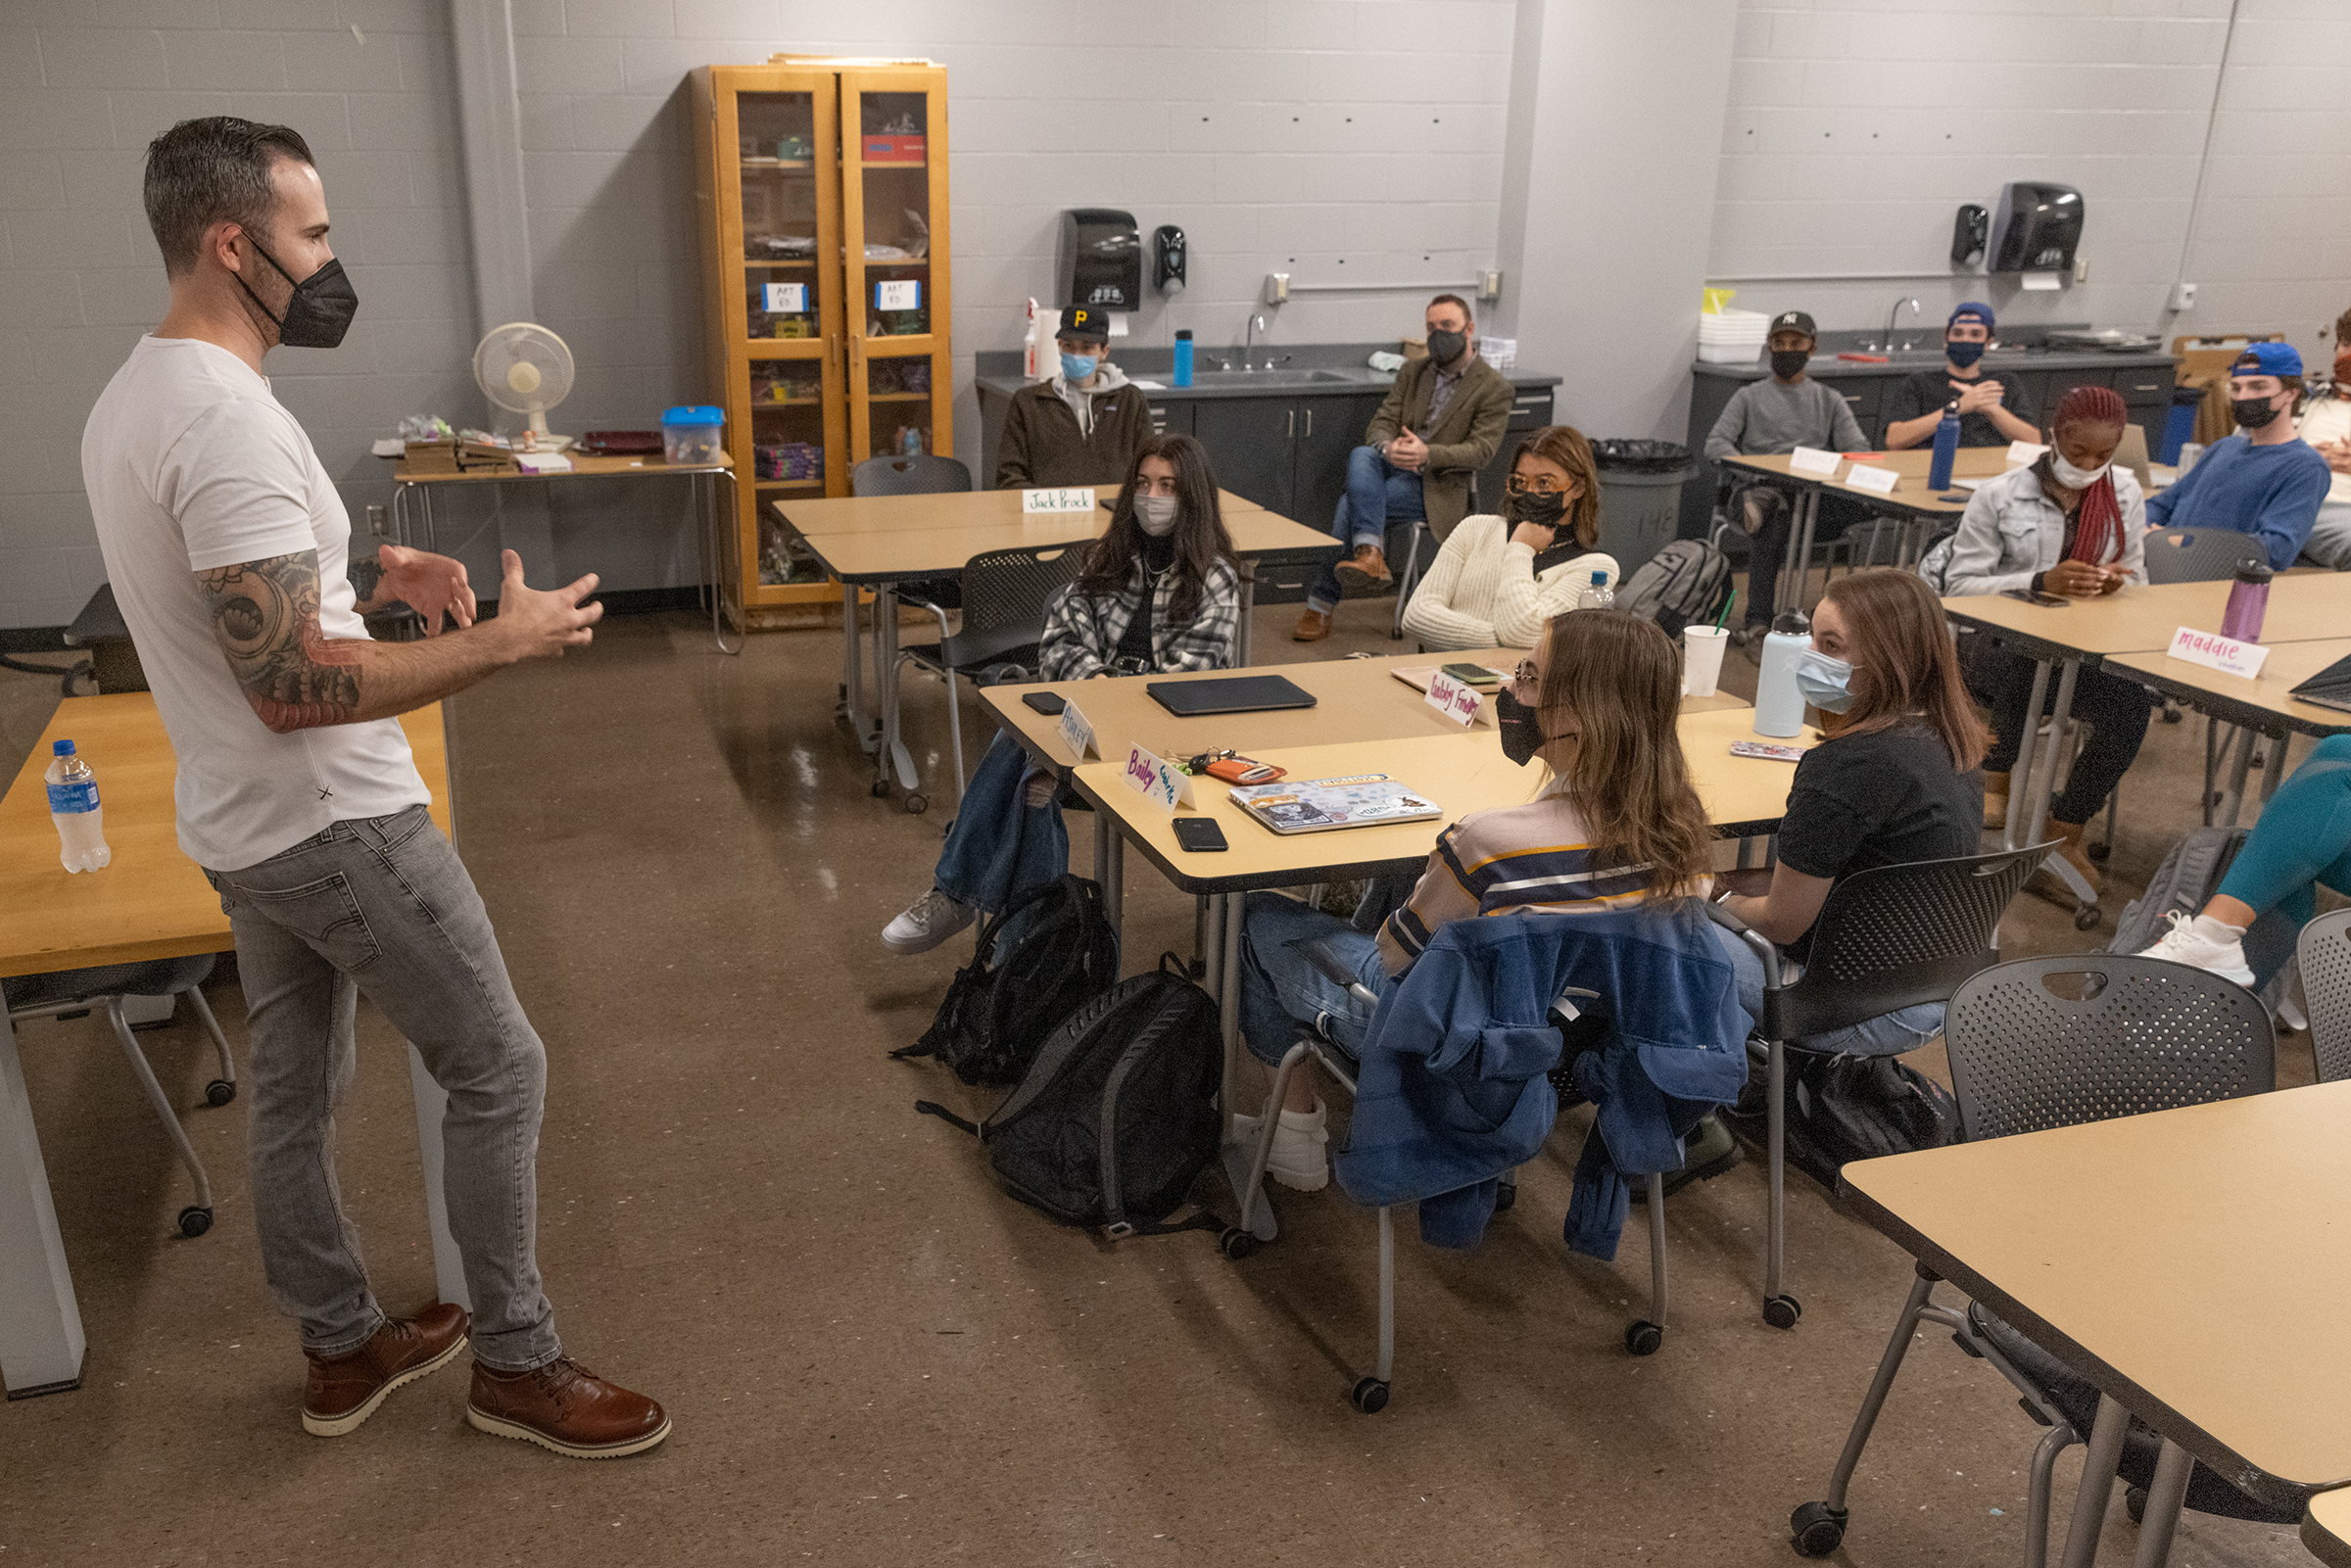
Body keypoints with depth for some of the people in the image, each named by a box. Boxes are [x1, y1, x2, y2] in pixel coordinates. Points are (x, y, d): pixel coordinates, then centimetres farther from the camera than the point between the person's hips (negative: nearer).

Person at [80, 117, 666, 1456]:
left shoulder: (132, 399, 8)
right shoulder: (227, 419, -25)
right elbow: (292, 685, -29)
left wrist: (373, 579, 10)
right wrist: (504, 641, -22)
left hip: (247, 829, 10)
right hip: (334, 827, -10)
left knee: (298, 1091, 19)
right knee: (500, 1067, 3)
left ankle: (345, 1347, 36)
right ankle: (518, 1363, 17)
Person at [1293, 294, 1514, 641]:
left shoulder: (1494, 389, 3)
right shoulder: (1413, 371, 19)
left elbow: (1481, 450, -8)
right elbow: (1380, 423, 9)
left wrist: (1427, 454, -26)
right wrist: (1388, 447, -18)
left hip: (1437, 486, -5)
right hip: (1392, 468, 5)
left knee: (1350, 504, -28)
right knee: (1361, 455, -32)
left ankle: (1322, 603, -25)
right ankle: (1370, 551, -46)